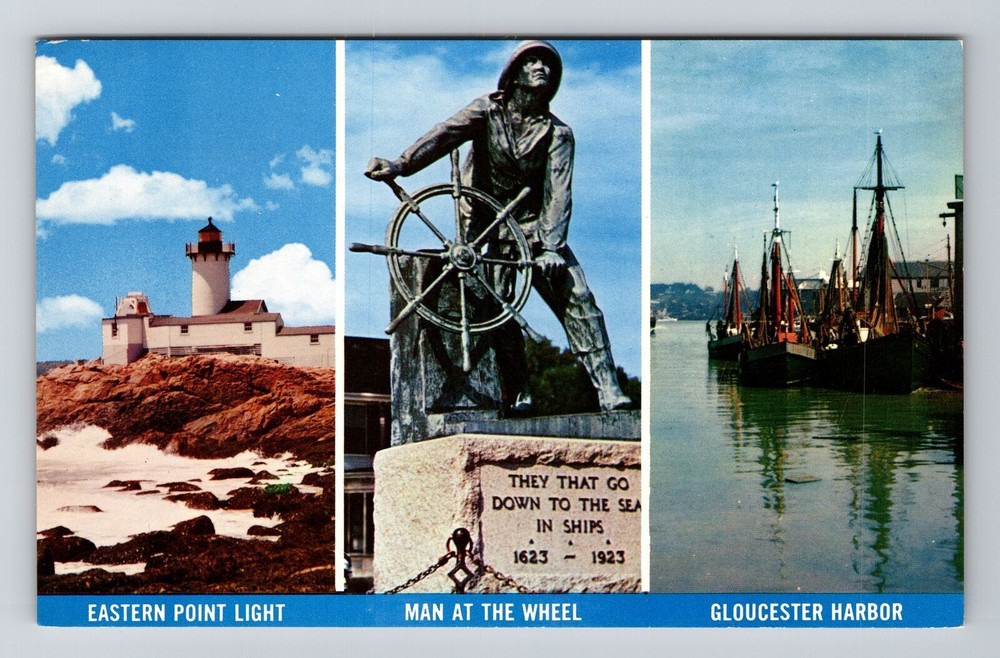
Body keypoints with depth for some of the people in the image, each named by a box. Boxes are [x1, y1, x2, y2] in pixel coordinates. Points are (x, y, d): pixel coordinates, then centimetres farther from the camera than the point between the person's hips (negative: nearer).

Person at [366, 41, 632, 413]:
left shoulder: (557, 133, -1)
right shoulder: (488, 110, -2)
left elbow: (558, 192, -12)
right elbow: (445, 134, -19)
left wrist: (550, 245, -27)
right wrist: (401, 164, -37)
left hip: (533, 225, 1)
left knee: (577, 298, -14)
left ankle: (608, 390, -13)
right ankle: (518, 395, 3)